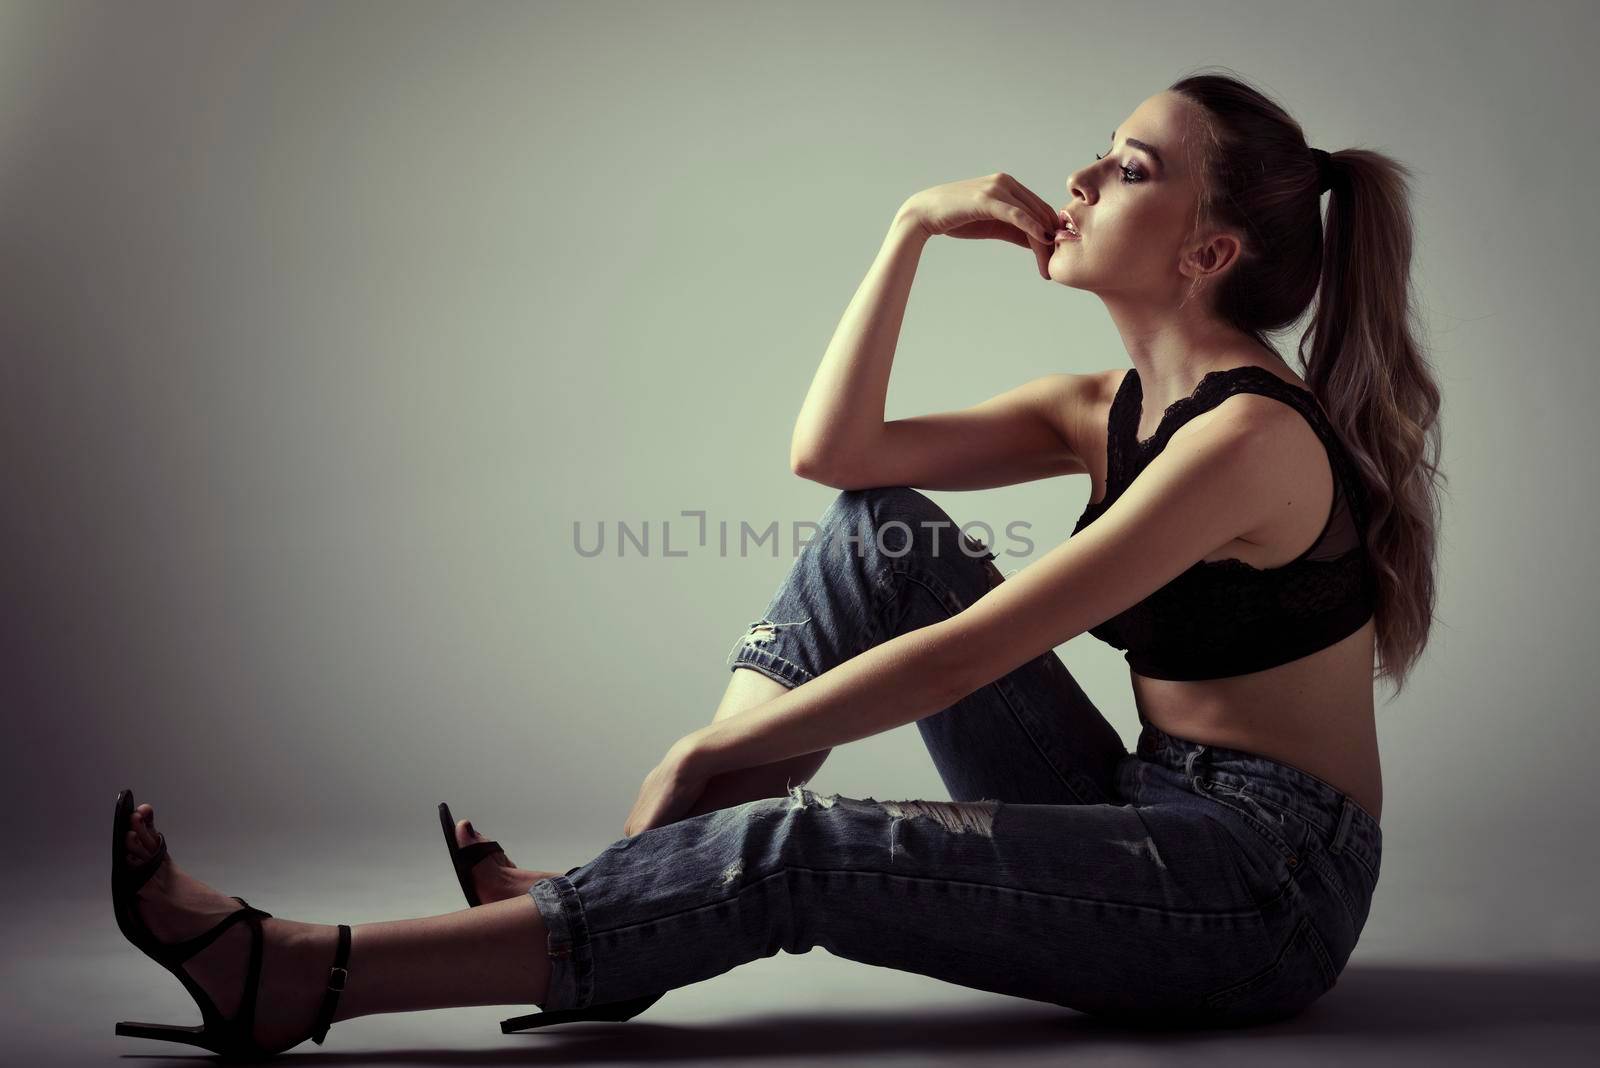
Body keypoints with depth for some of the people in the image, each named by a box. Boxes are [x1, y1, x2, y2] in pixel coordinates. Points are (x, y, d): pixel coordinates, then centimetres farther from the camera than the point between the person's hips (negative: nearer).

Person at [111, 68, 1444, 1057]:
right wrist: (915, 224, -1)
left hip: (1267, 881, -7)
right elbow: (832, 450, 2)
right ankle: (628, 877, -6)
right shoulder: (1111, 407, 9)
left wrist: (708, 754, -15)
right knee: (884, 531, -3)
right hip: (1147, 820, 8)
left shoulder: (1250, 435, -18)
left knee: (792, 851, -25)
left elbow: (959, 660, -21)